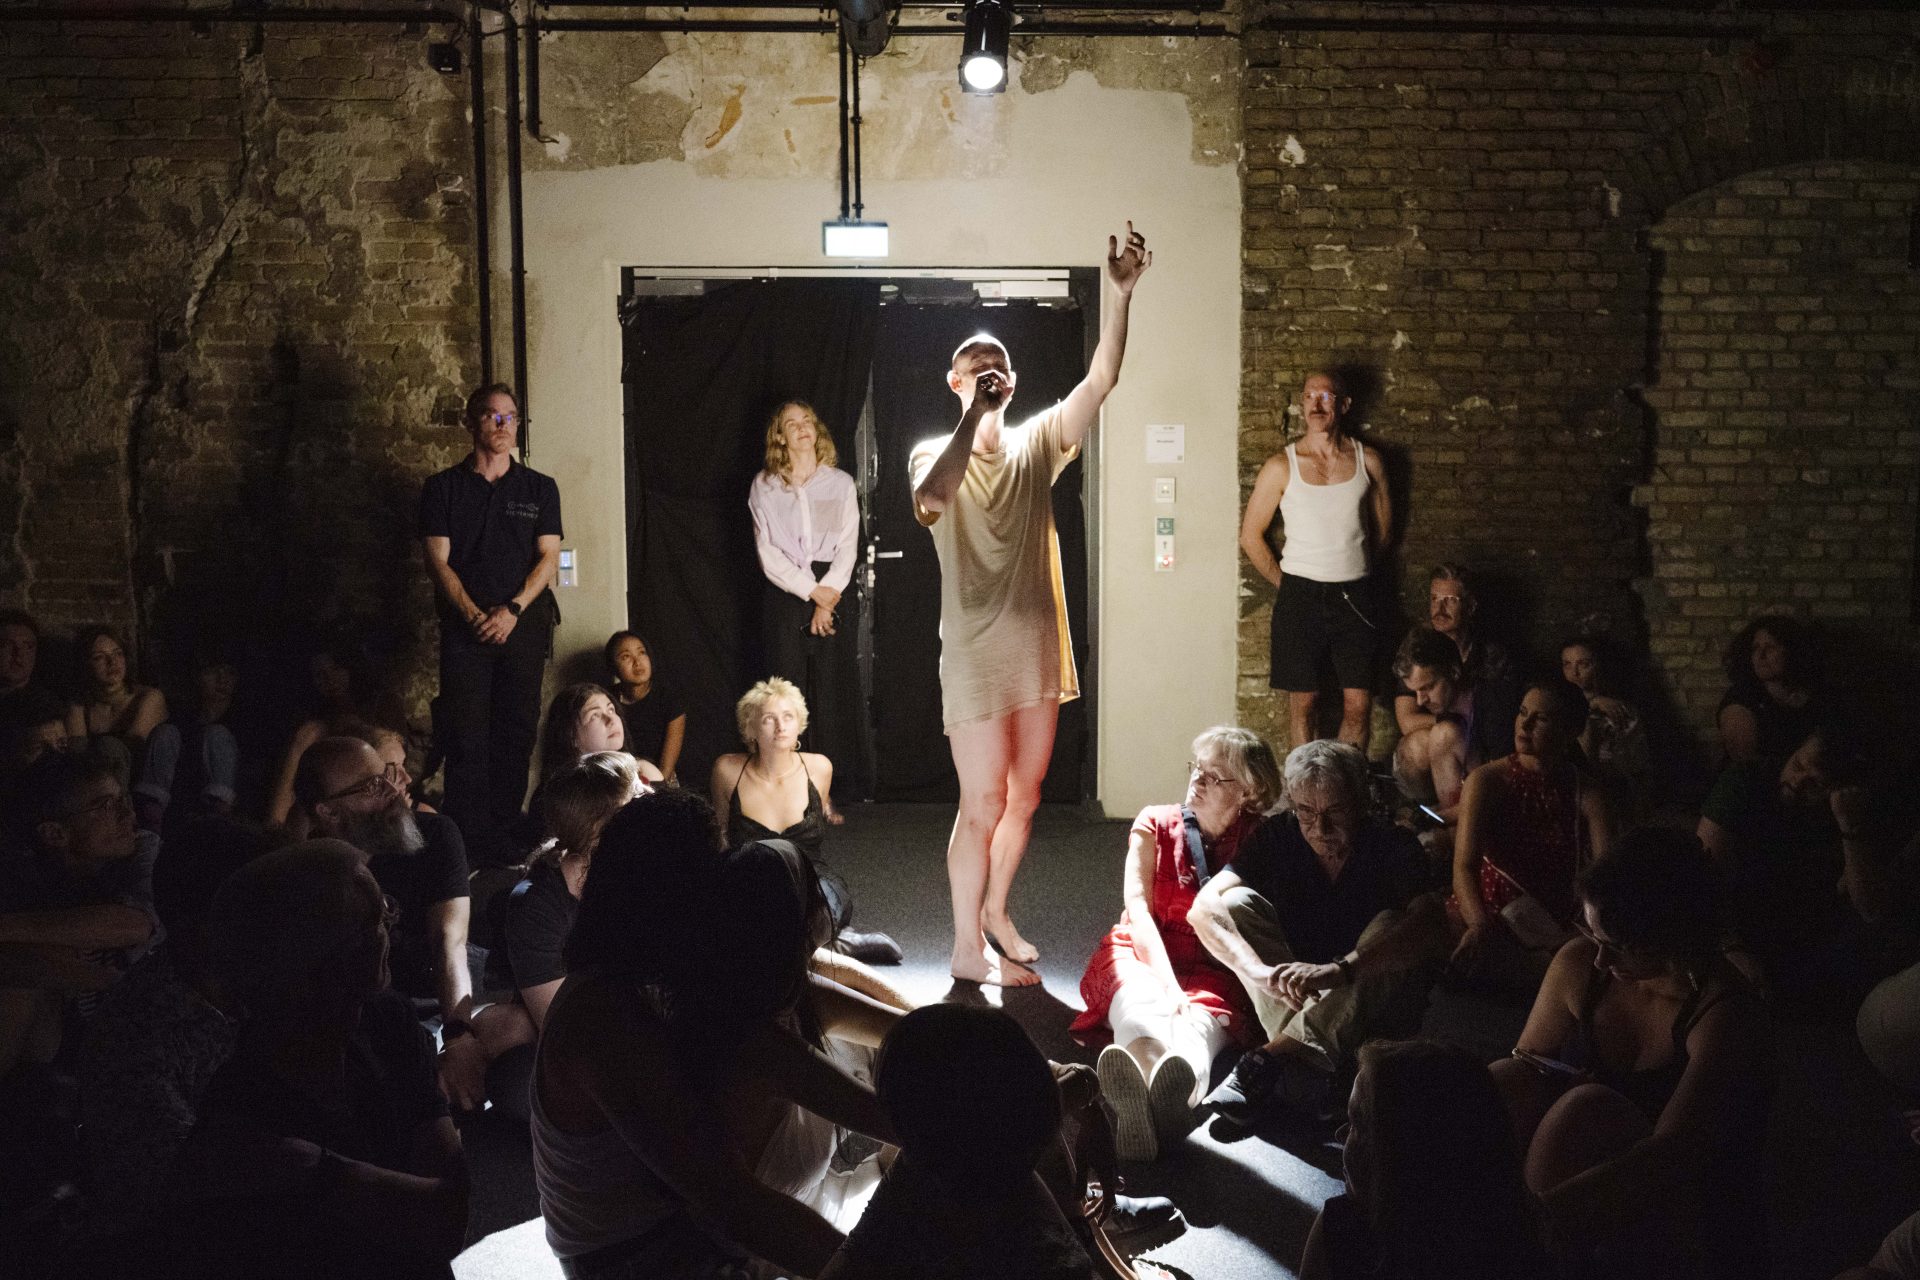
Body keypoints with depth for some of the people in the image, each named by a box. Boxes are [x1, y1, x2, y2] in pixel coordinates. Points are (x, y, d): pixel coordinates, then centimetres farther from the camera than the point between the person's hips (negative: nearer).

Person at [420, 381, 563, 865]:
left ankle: (505, 838, 7)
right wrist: (474, 614, -12)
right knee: (466, 735, -6)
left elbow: (549, 558, 4)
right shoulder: (443, 487, 7)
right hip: (464, 624, -1)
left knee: (517, 733, 1)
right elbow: (439, 560, 1)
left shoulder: (539, 488, 11)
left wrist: (512, 610, -9)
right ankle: (468, 842, -3)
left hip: (524, 622, 2)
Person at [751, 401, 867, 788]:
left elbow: (848, 547, 2)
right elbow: (767, 553, -1)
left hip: (834, 592, 0)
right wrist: (812, 591, -10)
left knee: (833, 686, -3)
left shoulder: (841, 484, 8)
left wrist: (828, 596, -11)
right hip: (785, 594, 0)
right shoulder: (764, 487, 6)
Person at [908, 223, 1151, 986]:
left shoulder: (1037, 446, 6)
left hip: (1038, 651, 6)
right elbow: (931, 498, -30)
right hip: (976, 658, -5)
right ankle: (967, 949, 10)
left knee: (1024, 798, 16)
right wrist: (973, 412, -28)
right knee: (982, 806, -2)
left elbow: (1100, 381, -5)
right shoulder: (935, 456, -6)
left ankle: (995, 912, 35)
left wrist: (1119, 292, -16)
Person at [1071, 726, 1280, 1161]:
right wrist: (1168, 983, -23)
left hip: (1213, 969, -1)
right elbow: (1138, 908, -7)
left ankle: (1176, 1089, -76)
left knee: (1201, 1020, -37)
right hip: (1142, 953, 1)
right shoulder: (1156, 824, 7)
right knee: (1139, 1003, -37)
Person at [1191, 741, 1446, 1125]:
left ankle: (1270, 1058, -45)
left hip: (1377, 1004, -2)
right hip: (1289, 1003, 2)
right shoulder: (1278, 837, -7)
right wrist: (1258, 971, -39)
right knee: (1237, 902, -18)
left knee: (1388, 927, -30)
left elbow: (1430, 927, -34)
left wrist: (1341, 969, -49)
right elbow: (1203, 908, -20)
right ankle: (1304, 1064, -37)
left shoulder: (1393, 846, -13)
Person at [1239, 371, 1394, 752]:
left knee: (1358, 703, -1)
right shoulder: (1281, 466, -1)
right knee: (1303, 699, 3)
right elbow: (1250, 536, 5)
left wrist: (1348, 564, 13)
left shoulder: (1367, 461, 4)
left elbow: (1383, 530, 16)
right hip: (1300, 595, -1)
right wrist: (1287, 583, 6)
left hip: (1353, 595, 1)